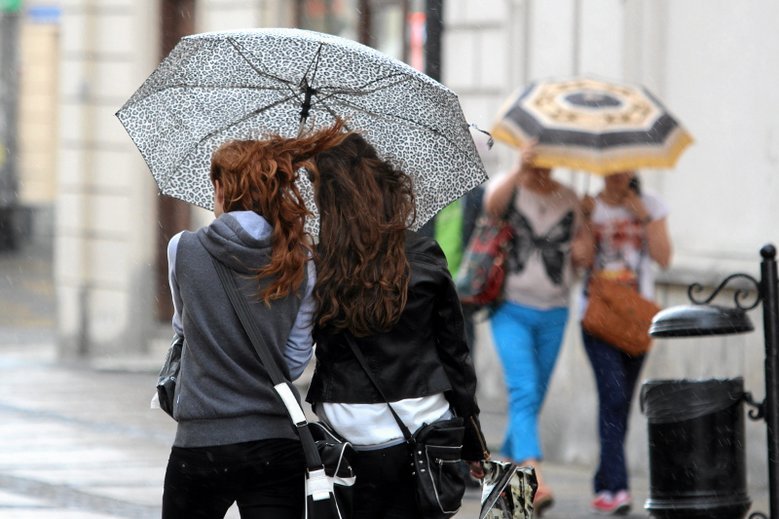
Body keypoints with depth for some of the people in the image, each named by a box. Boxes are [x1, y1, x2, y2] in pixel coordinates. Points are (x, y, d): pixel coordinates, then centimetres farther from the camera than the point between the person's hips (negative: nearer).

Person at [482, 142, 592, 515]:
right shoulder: (507, 187, -2)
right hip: (511, 310, -5)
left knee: (532, 401, 11)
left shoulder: (569, 200, 10)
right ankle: (535, 481, -32)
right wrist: (520, 171, -42)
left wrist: (583, 250, -4)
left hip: (553, 314, 5)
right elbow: (492, 205, -28)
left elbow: (577, 257, 19)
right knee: (523, 392, -20)